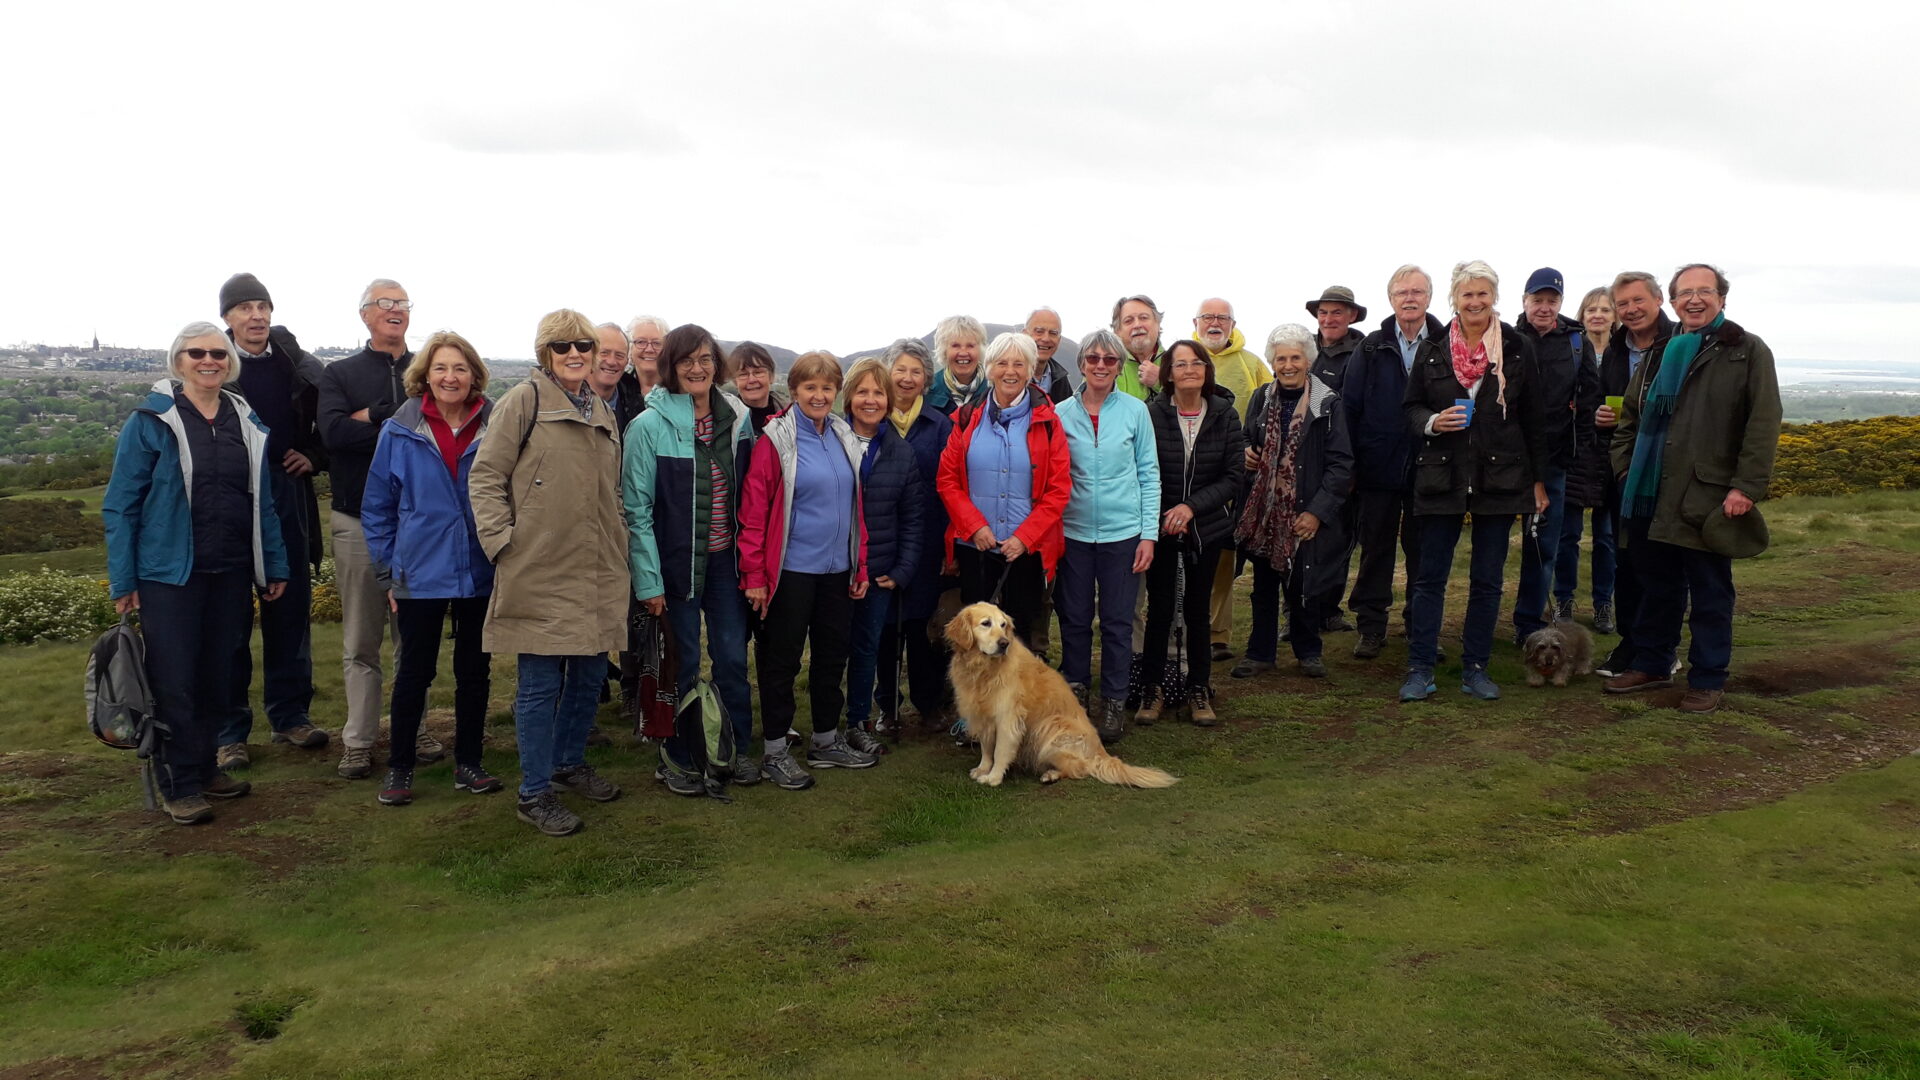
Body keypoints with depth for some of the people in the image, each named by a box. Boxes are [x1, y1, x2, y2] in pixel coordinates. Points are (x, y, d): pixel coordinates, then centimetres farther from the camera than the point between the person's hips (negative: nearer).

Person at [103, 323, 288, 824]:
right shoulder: (150, 421, -5)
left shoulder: (246, 422, 8)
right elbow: (120, 505, -4)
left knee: (217, 678, 10)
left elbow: (262, 501, 12)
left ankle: (204, 768, 25)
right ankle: (178, 786, 10)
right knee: (175, 681, 0)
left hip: (231, 574, 4)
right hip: (170, 574, -4)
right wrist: (122, 581, -8)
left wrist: (275, 565, 9)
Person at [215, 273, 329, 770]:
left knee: (290, 609, 9)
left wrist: (314, 457, 4)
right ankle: (228, 731, 12)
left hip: (287, 495, 3)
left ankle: (289, 714, 22)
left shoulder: (302, 367, 5)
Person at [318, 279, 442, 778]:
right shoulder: (340, 374, 7)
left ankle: (416, 728, 19)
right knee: (361, 642, 4)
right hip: (359, 522, -1)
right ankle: (358, 741, 12)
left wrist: (372, 417, -11)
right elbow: (332, 431, -11)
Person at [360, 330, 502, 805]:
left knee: (475, 671, 11)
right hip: (422, 575, -1)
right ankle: (399, 768, 21)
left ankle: (468, 763, 25)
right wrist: (388, 569, 1)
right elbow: (376, 507, 3)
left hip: (481, 575, 1)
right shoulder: (400, 432, -3)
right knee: (414, 672, 7)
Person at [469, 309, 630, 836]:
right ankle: (534, 793, 12)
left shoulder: (601, 410, 15)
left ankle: (569, 762, 35)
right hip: (540, 571, -7)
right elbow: (485, 476, -7)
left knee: (590, 672, 15)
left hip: (596, 573, 7)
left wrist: (617, 543, 16)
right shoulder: (523, 401, -6)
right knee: (541, 683, 0)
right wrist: (503, 542, -14)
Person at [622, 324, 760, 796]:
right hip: (676, 562, -4)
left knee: (733, 656, 9)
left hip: (725, 560, 4)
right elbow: (636, 509, -11)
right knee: (684, 663, 6)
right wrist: (648, 580, -13)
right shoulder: (650, 426, -11)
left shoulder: (738, 418, 2)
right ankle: (678, 758, 23)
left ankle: (734, 750, 25)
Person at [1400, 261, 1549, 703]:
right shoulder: (1431, 350, 4)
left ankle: (1475, 668, 16)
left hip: (1500, 479, 0)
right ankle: (1420, 669, 7)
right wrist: (1432, 421, -12)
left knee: (1488, 580, 6)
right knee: (1430, 576, 1)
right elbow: (1411, 405, 10)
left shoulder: (1518, 349, 4)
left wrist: (1538, 480, 5)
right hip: (1442, 477, 0)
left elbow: (1534, 419, 6)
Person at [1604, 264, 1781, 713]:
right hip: (1652, 498, 5)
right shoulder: (1660, 355, 16)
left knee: (1710, 593, 3)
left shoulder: (1748, 351, -1)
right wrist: (1626, 470, 11)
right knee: (1657, 585, 14)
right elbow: (1630, 418, 23)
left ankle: (1708, 680, 14)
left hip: (1709, 498, -5)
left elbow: (1763, 424, -8)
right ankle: (1652, 665, 27)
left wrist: (1746, 486, -15)